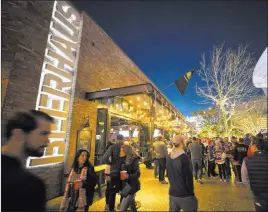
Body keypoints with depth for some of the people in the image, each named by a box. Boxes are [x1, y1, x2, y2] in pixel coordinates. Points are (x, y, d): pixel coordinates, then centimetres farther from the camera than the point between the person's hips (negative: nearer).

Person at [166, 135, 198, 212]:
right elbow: (188, 177, -15)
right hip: (185, 194, -5)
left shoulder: (169, 157, -1)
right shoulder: (184, 157, -20)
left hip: (172, 192, 6)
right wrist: (191, 193, -3)